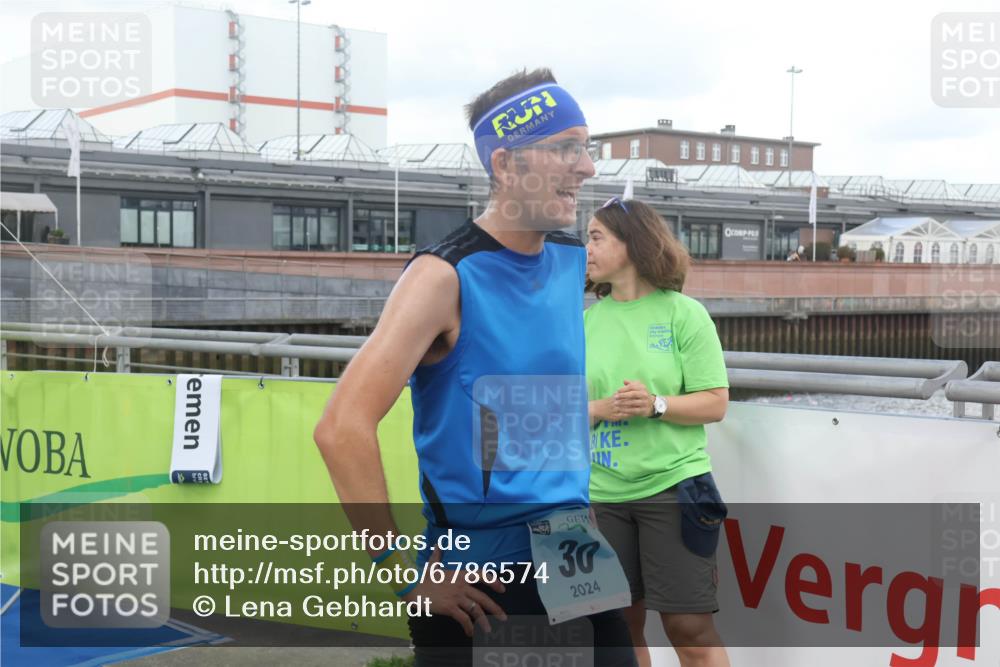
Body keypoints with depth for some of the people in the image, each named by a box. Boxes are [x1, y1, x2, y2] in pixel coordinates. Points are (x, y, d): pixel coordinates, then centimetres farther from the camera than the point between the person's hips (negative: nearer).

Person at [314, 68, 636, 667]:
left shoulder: (575, 262, 4)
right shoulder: (445, 276, -15)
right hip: (474, 575, -6)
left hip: (574, 560, 6)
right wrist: (407, 572, -21)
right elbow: (342, 429, -23)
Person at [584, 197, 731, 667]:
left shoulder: (683, 313, -4)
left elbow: (715, 403, -6)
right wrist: (599, 409, -13)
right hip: (603, 495, 4)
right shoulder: (588, 320, 6)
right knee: (621, 625, 11)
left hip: (672, 487, -4)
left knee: (689, 627, -3)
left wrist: (657, 405, -21)